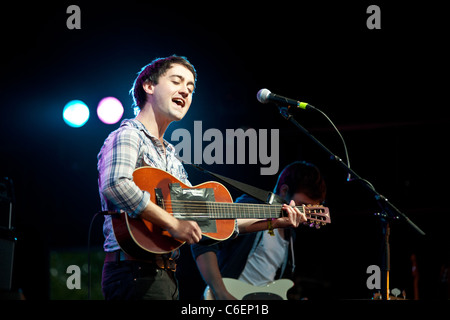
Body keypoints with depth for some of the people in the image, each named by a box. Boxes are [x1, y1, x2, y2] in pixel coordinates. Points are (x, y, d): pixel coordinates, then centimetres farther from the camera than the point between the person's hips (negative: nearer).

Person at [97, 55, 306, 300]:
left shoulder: (171, 157, 23)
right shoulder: (128, 136, -6)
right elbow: (115, 185, -27)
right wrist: (173, 223, -22)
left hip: (164, 277, 10)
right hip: (135, 275, -10)